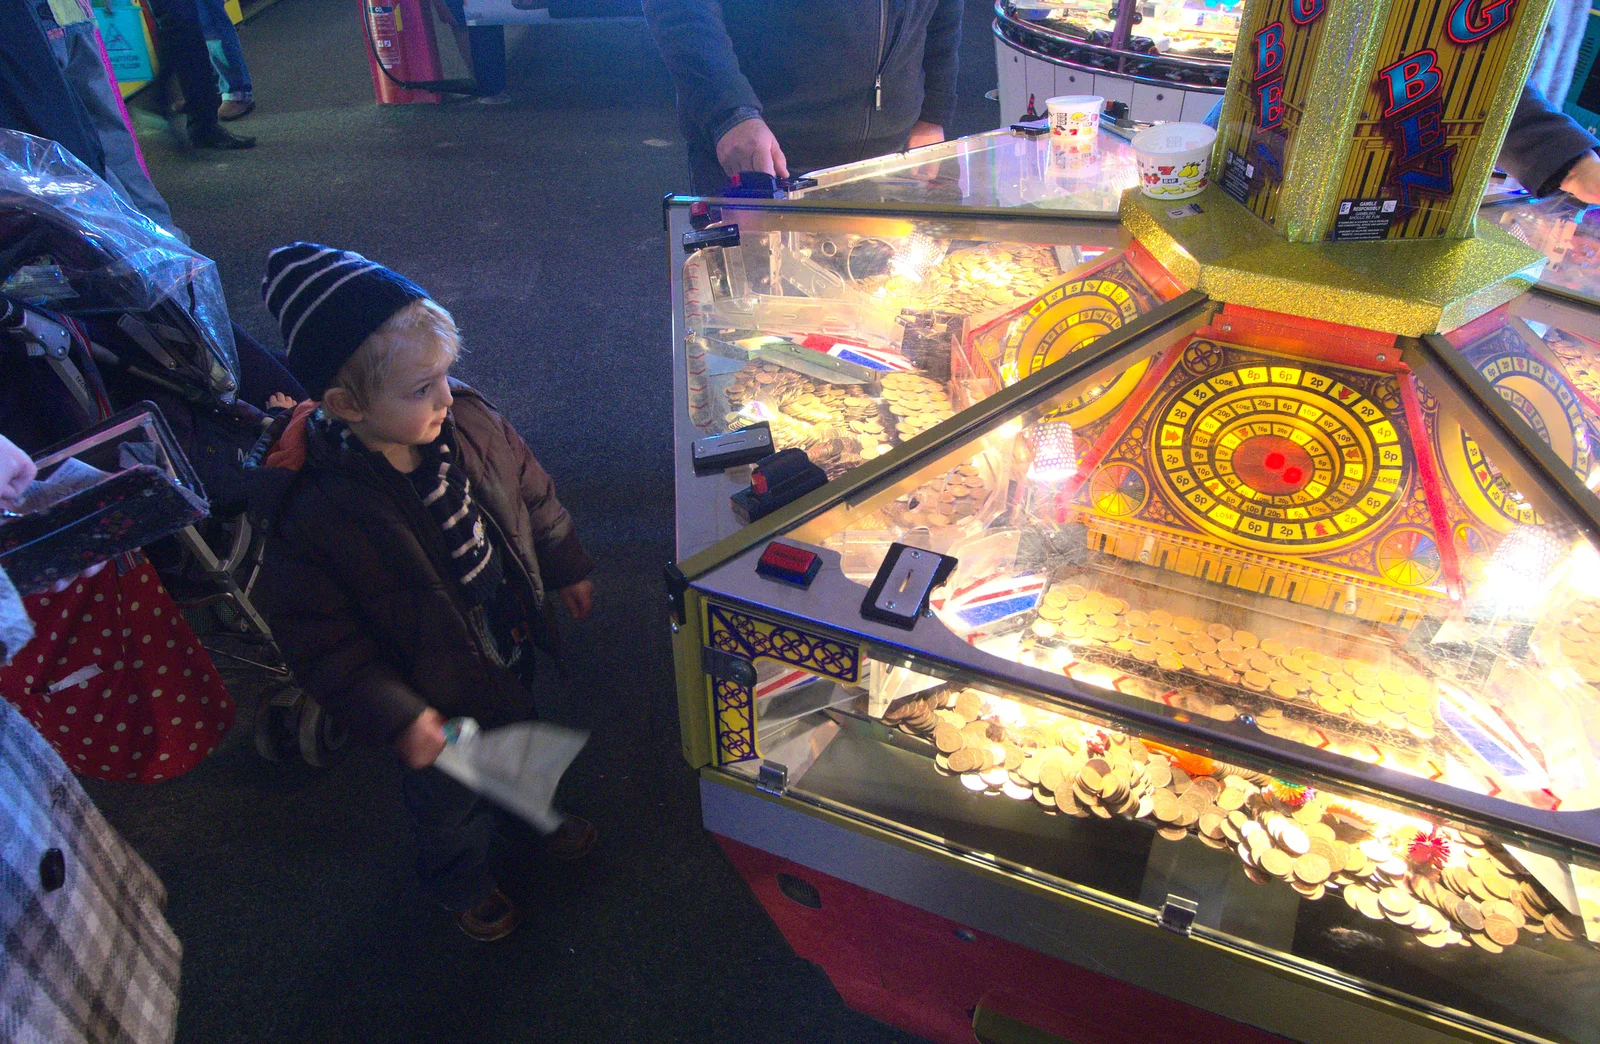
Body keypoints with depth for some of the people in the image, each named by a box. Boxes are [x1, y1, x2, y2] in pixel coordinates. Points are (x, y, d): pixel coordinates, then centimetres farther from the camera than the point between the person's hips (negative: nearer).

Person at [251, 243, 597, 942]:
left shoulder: (468, 420, -20)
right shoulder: (314, 514, -36)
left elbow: (531, 495, -1)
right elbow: (321, 641, -23)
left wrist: (566, 569, 10)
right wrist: (396, 719, -23)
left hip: (515, 648, 5)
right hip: (440, 702, -5)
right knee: (453, 805, 24)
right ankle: (462, 886, 58)